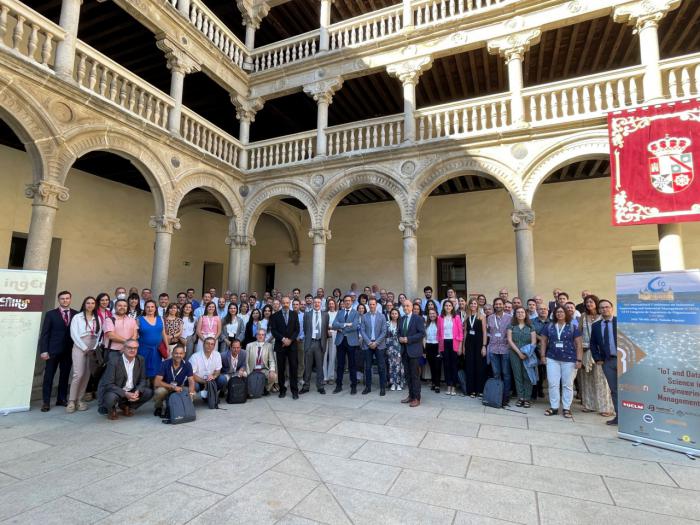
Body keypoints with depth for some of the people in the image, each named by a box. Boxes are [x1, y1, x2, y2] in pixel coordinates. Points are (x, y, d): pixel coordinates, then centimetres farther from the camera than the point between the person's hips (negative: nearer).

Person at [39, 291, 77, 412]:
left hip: (69, 351, 1)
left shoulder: (76, 314, 4)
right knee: (48, 376, 3)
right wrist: (43, 350, -8)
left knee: (65, 376, 9)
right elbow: (44, 333, -1)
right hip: (53, 350, -1)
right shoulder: (51, 314, 1)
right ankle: (46, 402, 11)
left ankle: (62, 399, 19)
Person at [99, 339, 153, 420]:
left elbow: (142, 380, 2)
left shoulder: (140, 360, -2)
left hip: (131, 392, 5)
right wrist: (125, 394, -29)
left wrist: (137, 391, -19)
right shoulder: (114, 362, -16)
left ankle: (126, 406, 10)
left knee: (149, 392, -15)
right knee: (111, 397, -35)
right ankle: (111, 410, 3)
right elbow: (108, 384, -19)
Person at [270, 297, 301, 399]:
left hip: (292, 345, 1)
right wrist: (283, 339, -12)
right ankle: (282, 389, 15)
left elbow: (297, 329, 4)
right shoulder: (275, 315, 4)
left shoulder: (294, 315, 8)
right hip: (280, 345, 0)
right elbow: (273, 330, -2)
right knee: (281, 368, 3)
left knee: (293, 367, -2)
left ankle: (294, 390, 5)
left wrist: (290, 340, -8)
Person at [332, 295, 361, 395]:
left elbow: (355, 326, -15)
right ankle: (339, 385, 19)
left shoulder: (356, 313, 1)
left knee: (352, 365, 5)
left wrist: (341, 329, -10)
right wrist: (345, 324, -17)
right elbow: (334, 325, -4)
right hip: (340, 341, 3)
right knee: (340, 364, 9)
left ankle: (354, 386, 14)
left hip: (351, 341, -3)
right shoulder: (339, 313, 10)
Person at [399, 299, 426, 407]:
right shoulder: (401, 319, 13)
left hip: (414, 350, -6)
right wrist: (400, 338, -2)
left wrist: (408, 339, -19)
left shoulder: (418, 318, -7)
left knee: (415, 375, -1)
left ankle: (416, 399, 7)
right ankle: (410, 395, 23)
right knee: (408, 375, 12)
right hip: (404, 350, 6)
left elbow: (422, 333, -14)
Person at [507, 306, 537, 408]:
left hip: (528, 355, 0)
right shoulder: (511, 326, 7)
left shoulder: (530, 327, 7)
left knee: (527, 376, -2)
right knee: (517, 376, 2)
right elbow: (510, 340, -1)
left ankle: (527, 399, 6)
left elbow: (533, 342, 1)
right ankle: (520, 398, 9)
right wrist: (519, 352, -10)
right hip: (515, 354, 1)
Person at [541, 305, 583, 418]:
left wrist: (579, 360, -8)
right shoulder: (549, 326, 6)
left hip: (569, 360, -2)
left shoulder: (573, 327, 1)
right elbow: (544, 342, 9)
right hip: (552, 359, 2)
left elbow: (578, 344, -1)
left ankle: (566, 408, 15)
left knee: (567, 384, 6)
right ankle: (554, 407, 11)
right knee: (553, 384, 2)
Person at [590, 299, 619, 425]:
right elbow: (593, 344, 12)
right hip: (607, 361, 3)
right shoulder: (595, 325, 9)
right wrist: (597, 358, 2)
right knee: (614, 390, 8)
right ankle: (619, 416, 14)